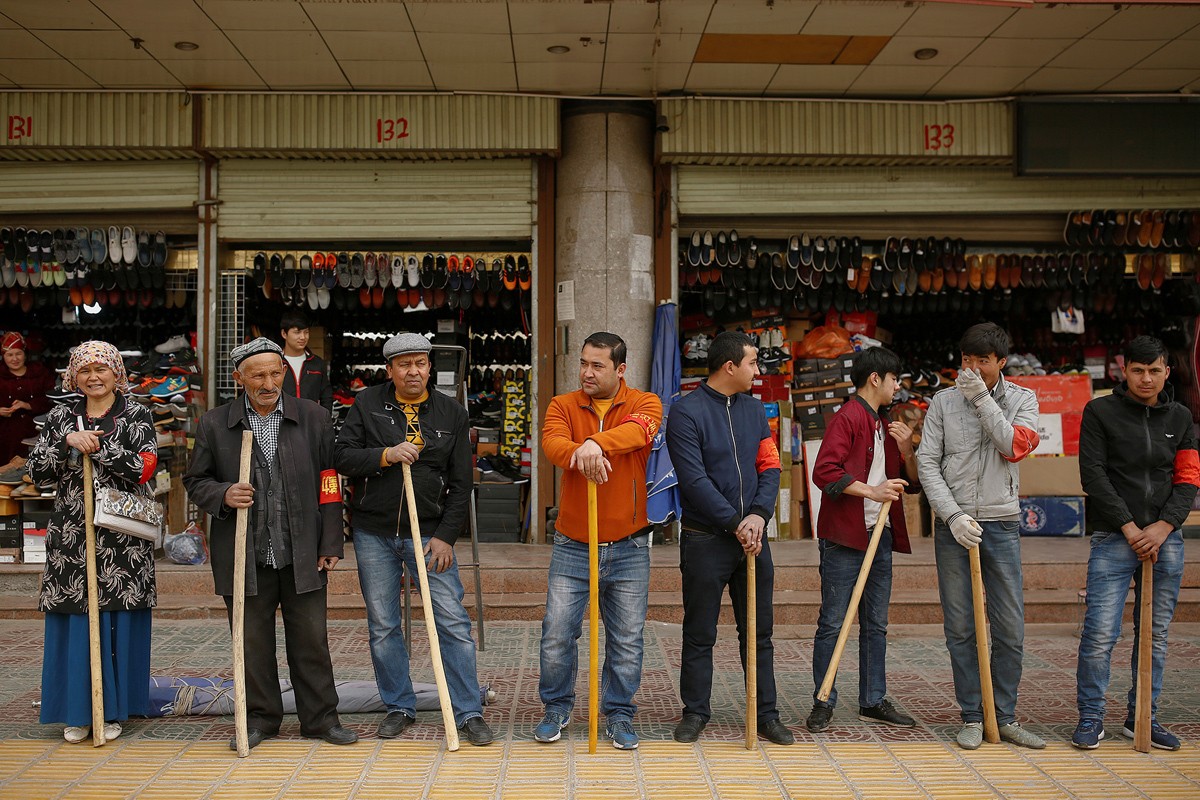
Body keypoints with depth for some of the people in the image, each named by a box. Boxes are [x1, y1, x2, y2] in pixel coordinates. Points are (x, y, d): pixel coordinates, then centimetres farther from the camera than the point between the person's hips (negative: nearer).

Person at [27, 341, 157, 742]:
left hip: (121, 539, -2)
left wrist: (95, 443, -14)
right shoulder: (60, 418, 10)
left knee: (118, 622, 2)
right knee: (73, 622, 4)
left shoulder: (136, 416, 2)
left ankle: (114, 709, 14)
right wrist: (68, 442, -13)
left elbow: (142, 469, -11)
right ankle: (77, 711, 15)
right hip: (70, 537, 2)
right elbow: (37, 471, 2)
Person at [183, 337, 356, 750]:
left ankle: (321, 717, 20)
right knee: (253, 642, 10)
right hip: (244, 557, 0)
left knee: (311, 639, 7)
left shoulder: (314, 418, 2)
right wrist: (223, 495, -14)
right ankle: (260, 717, 26)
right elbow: (195, 482, 9)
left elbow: (329, 484, 3)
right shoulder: (214, 424, 2)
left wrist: (331, 544, -1)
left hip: (302, 556, 0)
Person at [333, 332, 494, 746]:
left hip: (429, 533, -1)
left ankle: (469, 712, 3)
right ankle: (399, 707, 23)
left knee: (453, 622, -5)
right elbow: (343, 458, -3)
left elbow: (460, 484, 3)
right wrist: (385, 455, -19)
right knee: (383, 627, 8)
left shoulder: (451, 413, 3)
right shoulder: (366, 404, 3)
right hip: (373, 533, 1)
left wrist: (445, 536, -5)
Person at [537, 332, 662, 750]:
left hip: (628, 547, 0)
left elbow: (639, 431, -25)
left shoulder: (644, 403, -1)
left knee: (627, 639, 7)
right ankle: (557, 708, 24)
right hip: (572, 545, 1)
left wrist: (597, 442, -44)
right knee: (557, 633, 2)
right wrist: (580, 454, -42)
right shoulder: (563, 405, 3)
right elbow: (552, 443, -19)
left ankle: (618, 715, 25)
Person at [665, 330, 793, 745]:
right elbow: (695, 480, -16)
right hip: (705, 540, -5)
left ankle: (766, 714, 20)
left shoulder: (754, 409, 10)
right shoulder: (686, 412, -10)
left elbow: (770, 466, 6)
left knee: (758, 633, 11)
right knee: (699, 634, 6)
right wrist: (735, 524, -17)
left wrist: (759, 514, -10)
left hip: (752, 536, 5)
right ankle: (695, 712, 20)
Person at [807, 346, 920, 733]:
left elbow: (912, 483, 20)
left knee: (876, 624, 13)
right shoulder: (847, 418, -7)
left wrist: (906, 449, 3)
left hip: (880, 537, 9)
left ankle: (873, 701, 22)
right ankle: (822, 703, 6)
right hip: (844, 536, -8)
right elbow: (825, 472, -19)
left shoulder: (885, 426, 19)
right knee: (833, 623, -2)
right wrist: (872, 491, -21)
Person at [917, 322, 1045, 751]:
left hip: (1002, 525, 1)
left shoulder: (1022, 399, 6)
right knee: (959, 627, 3)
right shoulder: (943, 401, 3)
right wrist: (953, 515, -10)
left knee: (1011, 627, 2)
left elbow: (1016, 447, -11)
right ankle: (972, 717, 14)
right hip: (953, 524, 0)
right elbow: (927, 463, -1)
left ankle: (1006, 717, 16)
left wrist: (982, 399, -11)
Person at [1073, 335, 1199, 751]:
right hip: (1113, 541, -3)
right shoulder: (1100, 412, 1)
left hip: (1166, 541, 4)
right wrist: (1129, 528, -10)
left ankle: (1144, 718, 21)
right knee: (1100, 634, -8)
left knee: (1154, 635, 9)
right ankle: (1091, 717, 5)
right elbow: (1093, 474, -5)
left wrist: (1163, 527, -8)